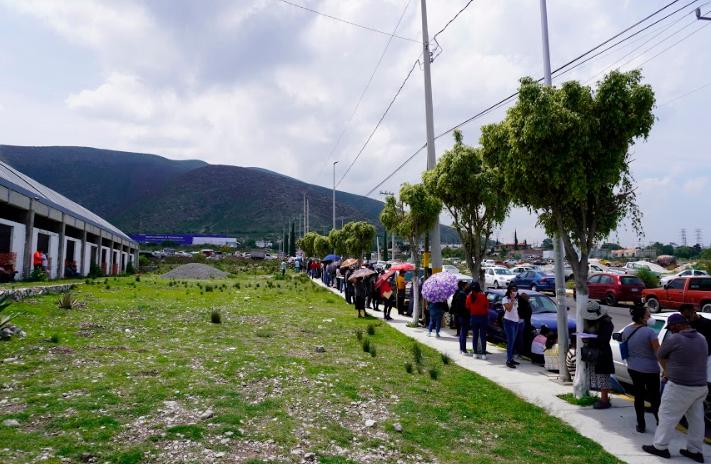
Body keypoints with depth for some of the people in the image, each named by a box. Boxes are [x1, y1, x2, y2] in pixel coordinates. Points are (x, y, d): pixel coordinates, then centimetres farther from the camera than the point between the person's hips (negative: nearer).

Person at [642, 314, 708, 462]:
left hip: (680, 387, -8)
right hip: (701, 386, 8)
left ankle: (660, 447, 10)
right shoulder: (702, 339, 8)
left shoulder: (674, 339, -16)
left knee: (667, 416, 3)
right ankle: (695, 451, 24)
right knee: (696, 419, 15)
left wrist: (666, 370, 15)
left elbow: (660, 356, -3)